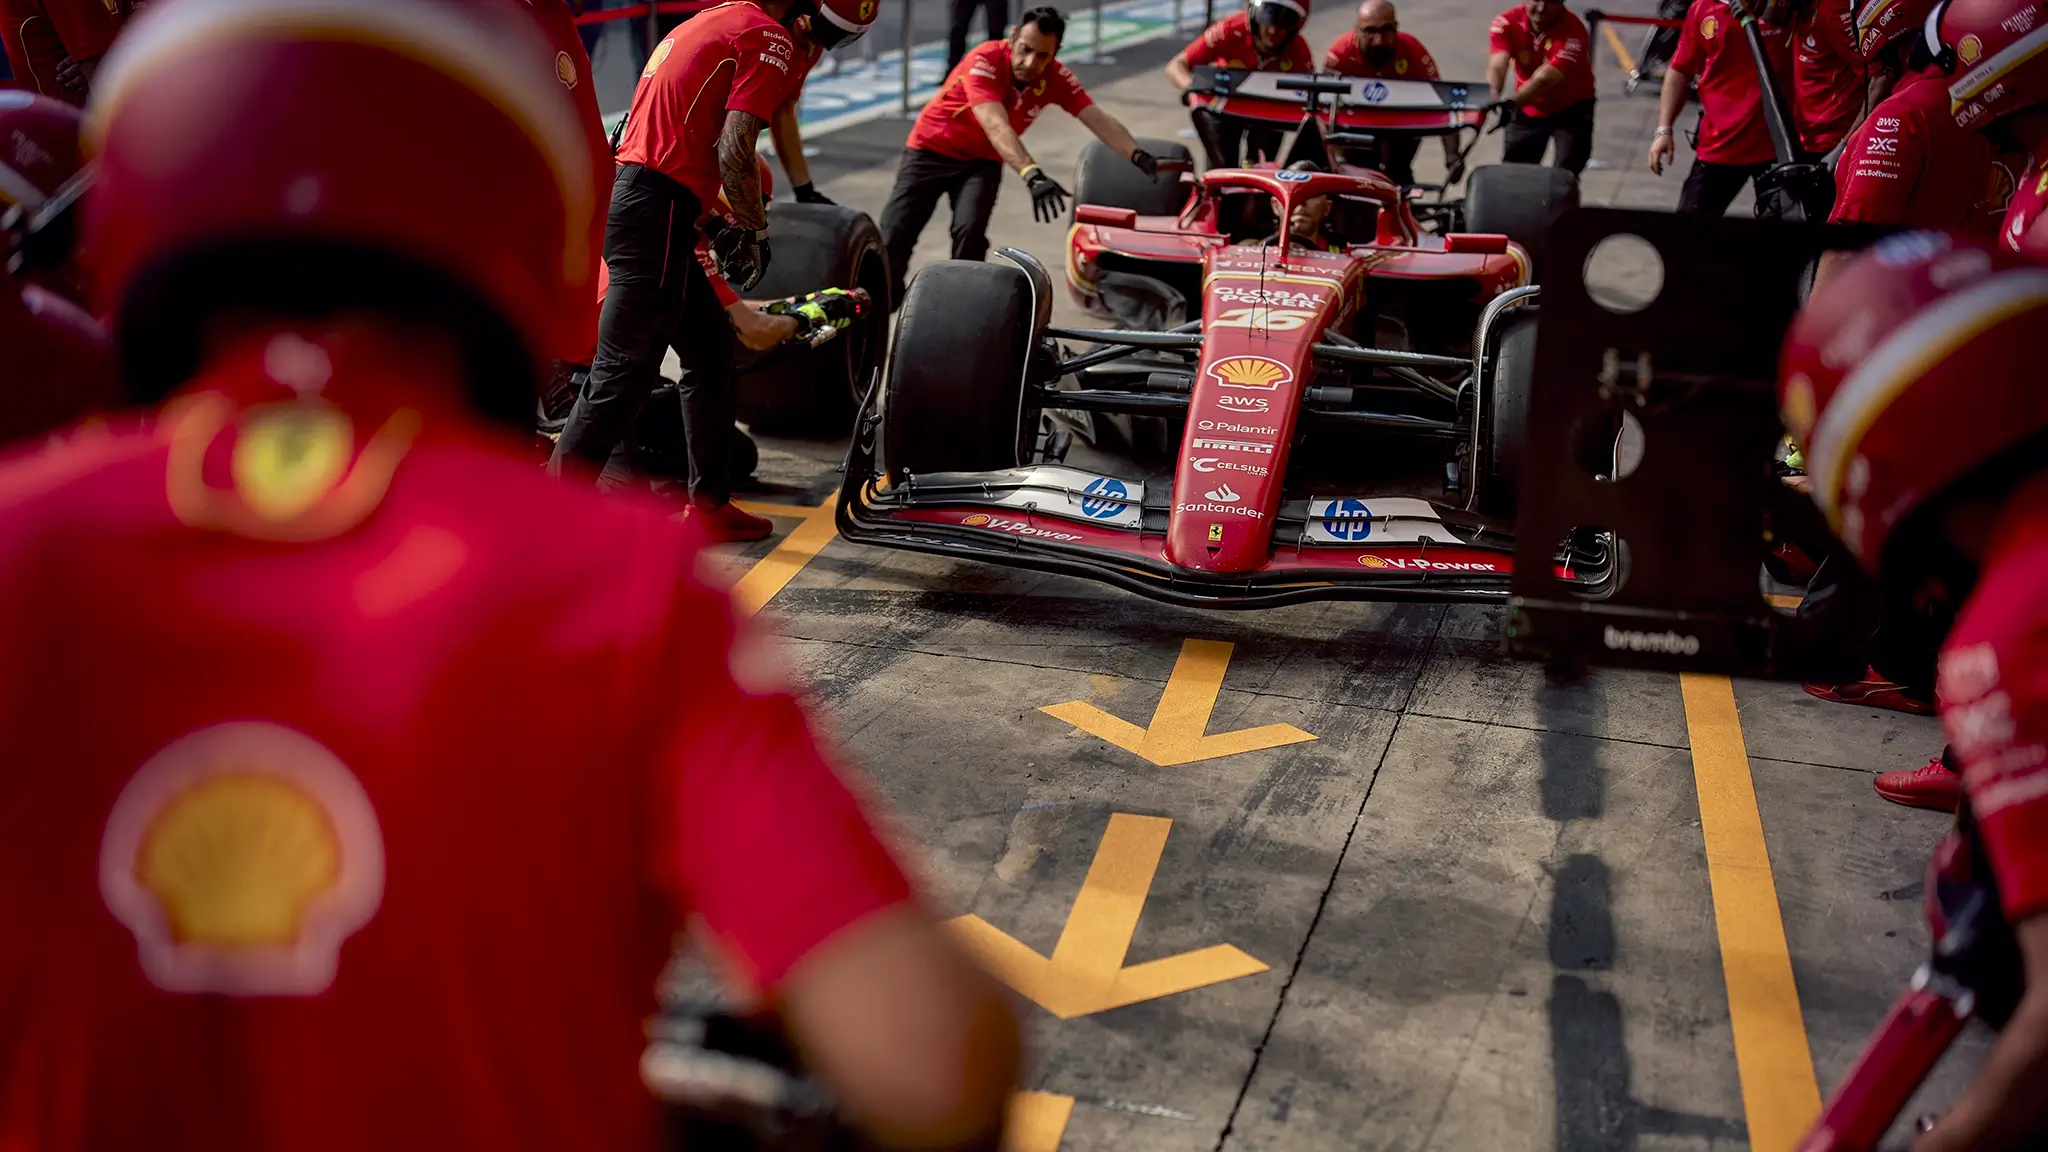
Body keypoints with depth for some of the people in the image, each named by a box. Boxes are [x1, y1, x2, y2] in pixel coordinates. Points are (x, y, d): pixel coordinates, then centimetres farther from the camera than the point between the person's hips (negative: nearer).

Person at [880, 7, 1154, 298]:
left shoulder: (1056, 77, -16)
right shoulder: (984, 61, -30)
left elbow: (1099, 120, -21)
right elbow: (996, 126, -43)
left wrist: (1137, 156, -39)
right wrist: (1033, 175, -57)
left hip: (982, 160, 3)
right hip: (931, 150, -3)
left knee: (970, 232, -24)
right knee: (893, 236, -7)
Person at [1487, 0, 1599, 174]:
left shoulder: (1573, 32, -28)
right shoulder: (1507, 23, -18)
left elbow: (1544, 80, -41)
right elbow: (1497, 65, -34)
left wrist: (1510, 103, -58)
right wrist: (1492, 97, -57)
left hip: (1571, 111, -3)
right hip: (1527, 111, 3)